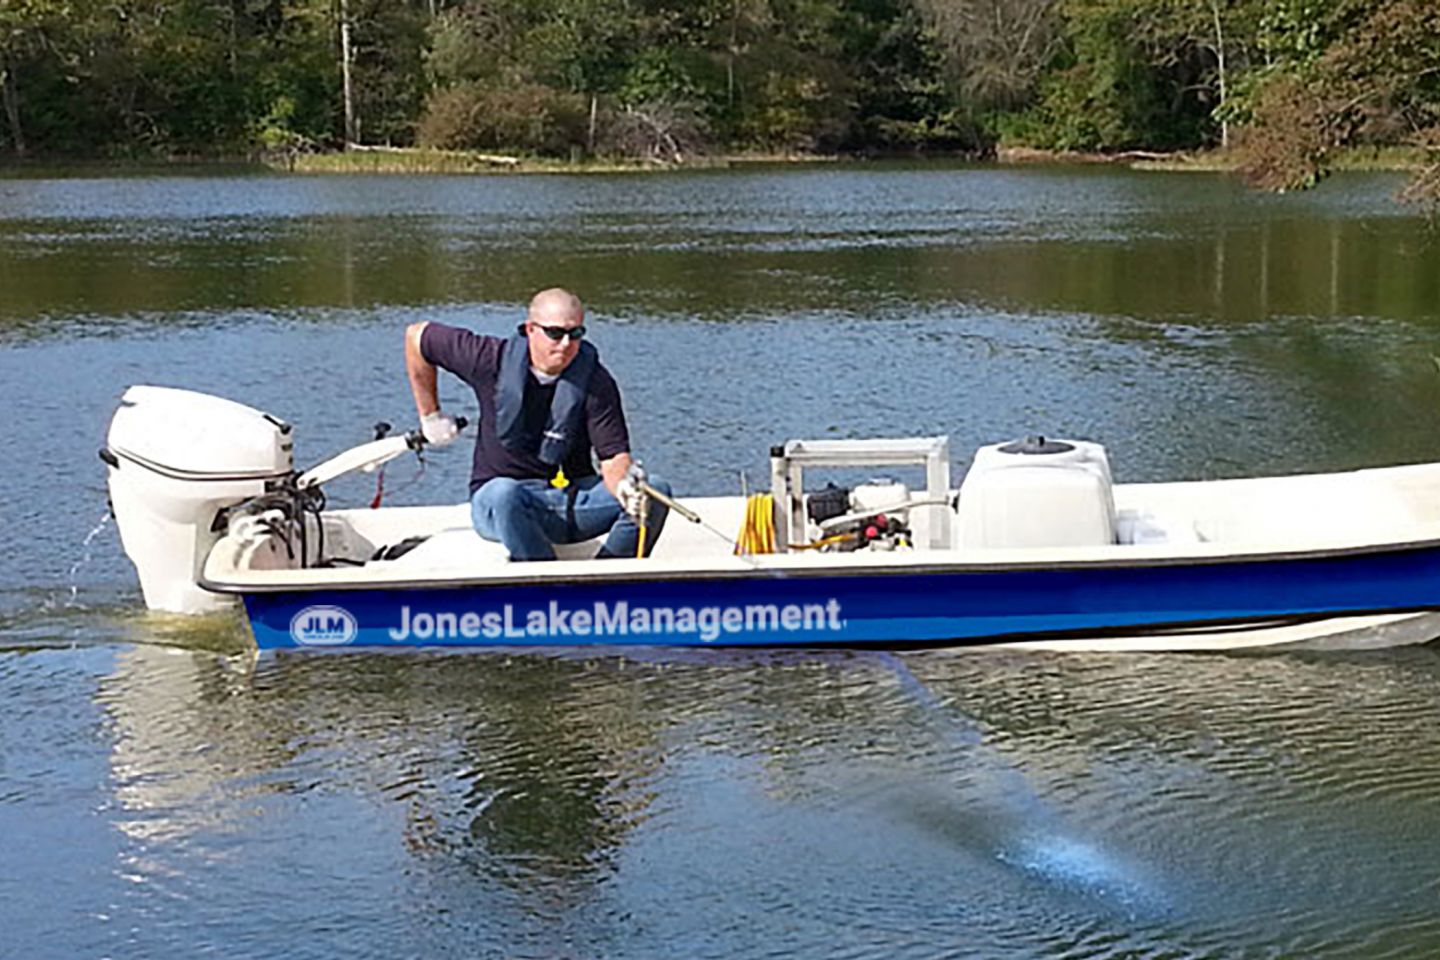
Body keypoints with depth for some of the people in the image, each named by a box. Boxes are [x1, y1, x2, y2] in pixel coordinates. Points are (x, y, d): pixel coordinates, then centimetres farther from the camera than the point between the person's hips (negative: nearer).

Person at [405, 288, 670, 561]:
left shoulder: (596, 383, -6)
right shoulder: (494, 360, -8)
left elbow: (613, 455, -14)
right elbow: (417, 336, 5)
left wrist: (624, 485, -39)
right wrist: (430, 416, 8)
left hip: (575, 500, 2)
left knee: (655, 493, -21)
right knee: (503, 493, -39)